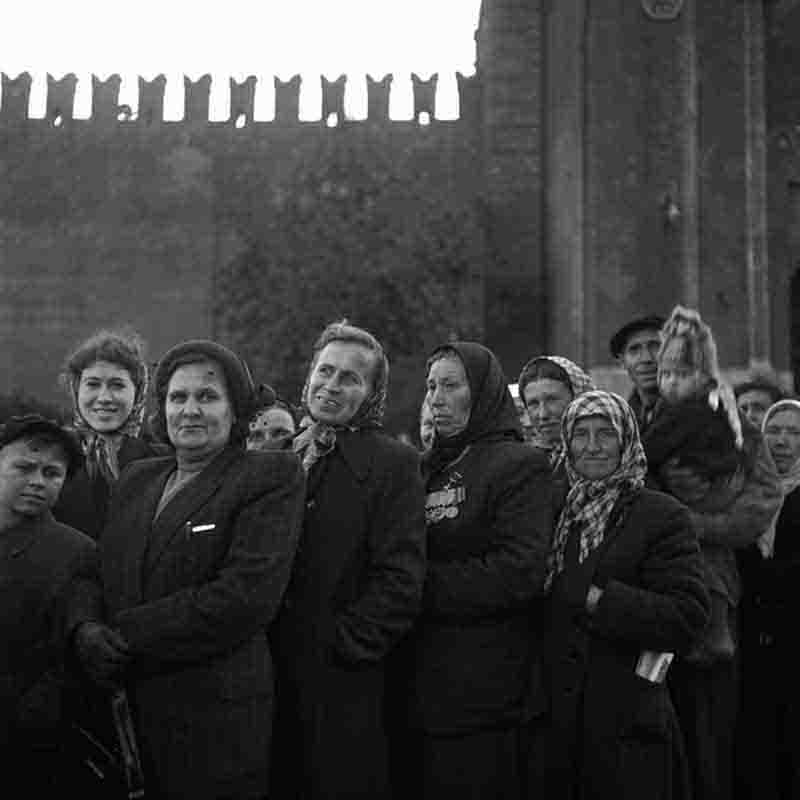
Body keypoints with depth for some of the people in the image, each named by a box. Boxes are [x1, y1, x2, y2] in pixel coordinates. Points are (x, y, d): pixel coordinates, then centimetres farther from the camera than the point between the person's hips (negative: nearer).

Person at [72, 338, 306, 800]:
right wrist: (86, 631, -12)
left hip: (217, 716, -5)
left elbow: (247, 597, -19)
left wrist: (126, 634, -15)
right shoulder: (137, 479, 12)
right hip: (126, 710, 5)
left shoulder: (271, 478, -8)